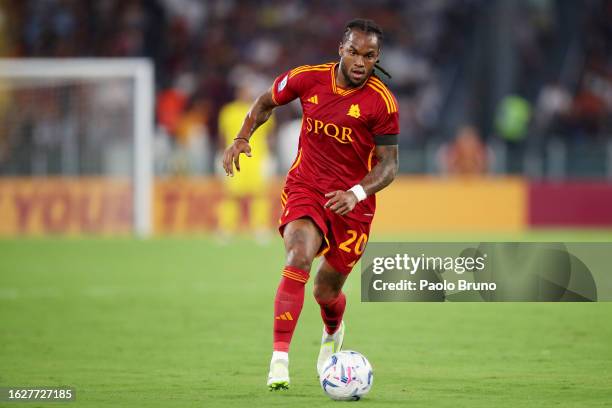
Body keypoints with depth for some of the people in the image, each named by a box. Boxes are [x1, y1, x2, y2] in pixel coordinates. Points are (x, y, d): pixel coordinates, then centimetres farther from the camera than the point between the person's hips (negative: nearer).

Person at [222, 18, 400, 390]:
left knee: (326, 292, 8)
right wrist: (242, 139, -1)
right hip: (305, 188, 0)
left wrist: (356, 193, -25)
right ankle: (280, 358, -28)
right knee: (299, 258, -27)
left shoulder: (382, 102, -13)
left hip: (352, 204, 0)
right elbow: (266, 102, 13)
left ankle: (333, 333, 47)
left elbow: (389, 164, -9)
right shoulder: (308, 79, -7)